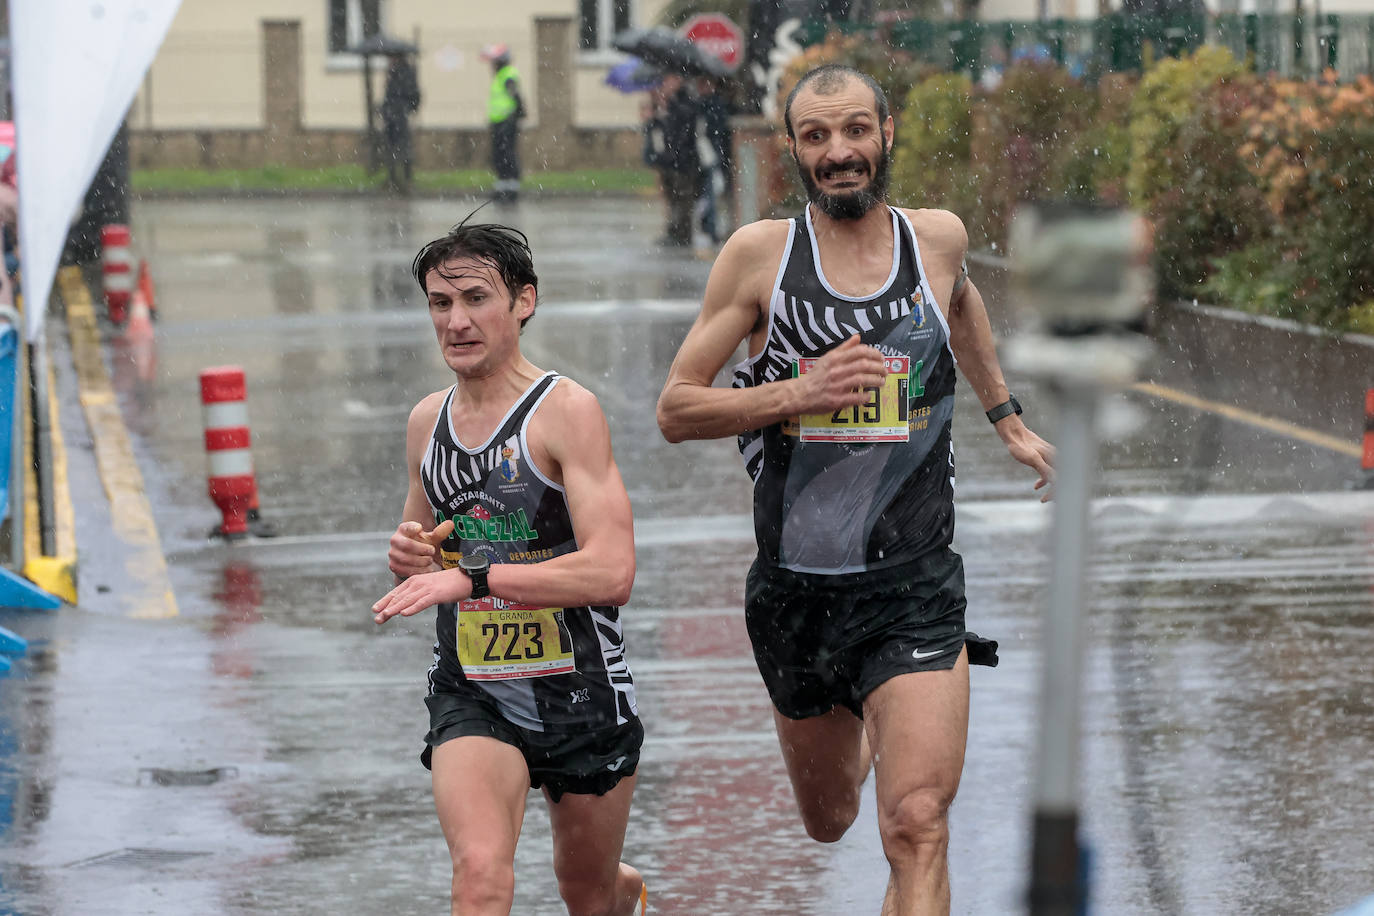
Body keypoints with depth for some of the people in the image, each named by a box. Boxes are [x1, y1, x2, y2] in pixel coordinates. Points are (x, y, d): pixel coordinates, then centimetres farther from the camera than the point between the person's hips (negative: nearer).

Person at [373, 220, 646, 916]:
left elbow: (611, 571, -25)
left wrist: (470, 579, -28)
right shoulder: (427, 422, 5)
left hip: (580, 689, -3)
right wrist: (408, 561, -3)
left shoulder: (567, 411, -14)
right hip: (469, 694, 3)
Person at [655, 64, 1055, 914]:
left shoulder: (938, 237, 2)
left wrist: (1008, 420, 34)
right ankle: (867, 732, 56)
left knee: (917, 830, -18)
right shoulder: (760, 252, -4)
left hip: (915, 590, -1)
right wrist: (800, 393, -17)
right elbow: (676, 410, -3)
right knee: (829, 821, 21)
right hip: (796, 585, 1)